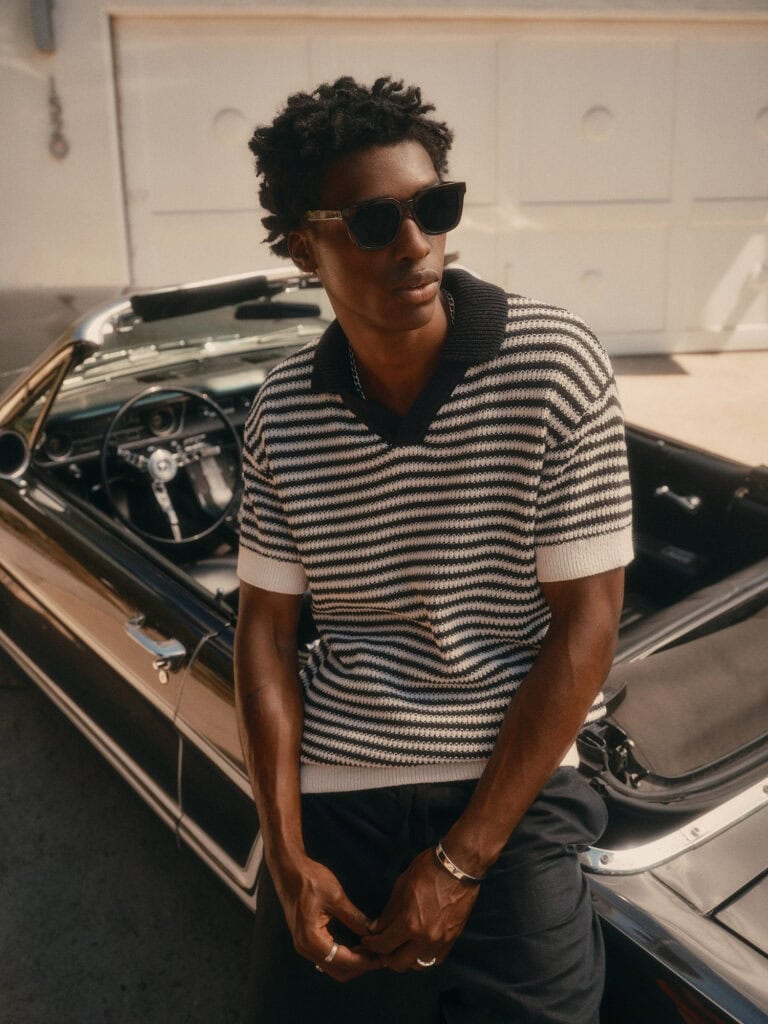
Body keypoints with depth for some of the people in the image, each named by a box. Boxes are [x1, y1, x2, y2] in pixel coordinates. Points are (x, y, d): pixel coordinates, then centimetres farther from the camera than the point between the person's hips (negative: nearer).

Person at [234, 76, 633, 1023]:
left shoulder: (557, 366, -12)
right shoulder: (284, 409, -3)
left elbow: (585, 624, -11)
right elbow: (265, 626, 3)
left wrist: (462, 859, -12)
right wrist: (286, 853, -5)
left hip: (513, 786, -2)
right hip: (331, 784, 3)